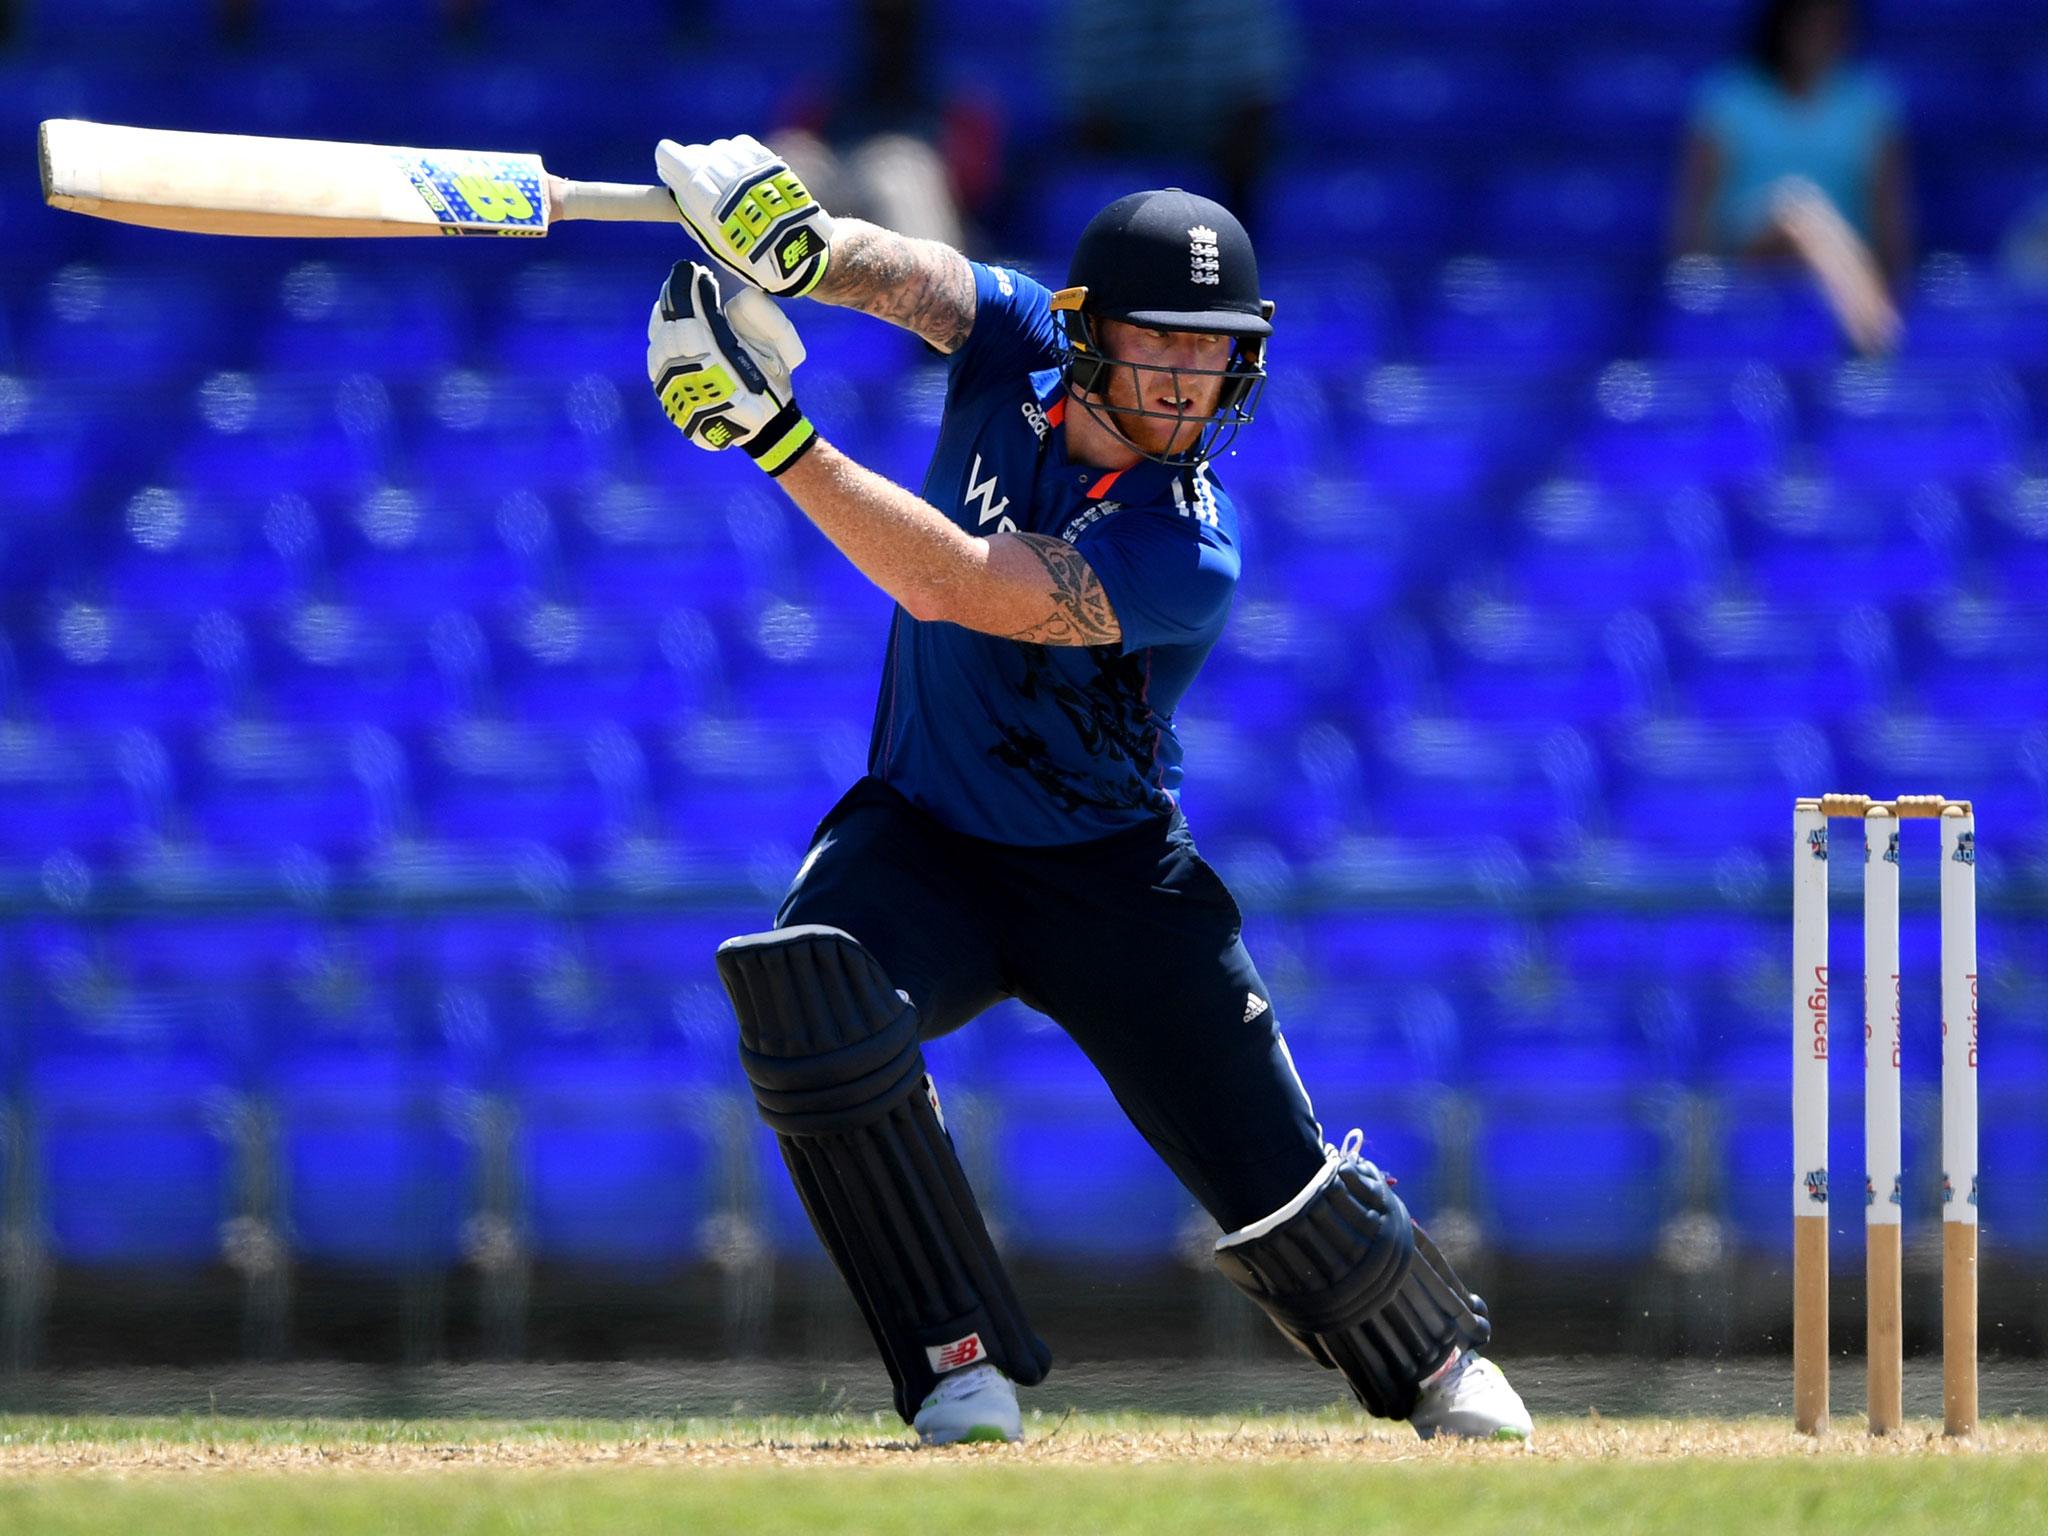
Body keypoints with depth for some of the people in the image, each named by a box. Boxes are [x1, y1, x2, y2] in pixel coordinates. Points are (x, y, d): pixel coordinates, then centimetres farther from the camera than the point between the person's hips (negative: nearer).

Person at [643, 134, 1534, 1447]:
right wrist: (798, 242, -50)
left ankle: (1442, 1365, 32)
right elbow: (904, 275, -27)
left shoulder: (1187, 561, -27)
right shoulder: (1012, 347, -10)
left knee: (1281, 1189, -3)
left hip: (1107, 876, -3)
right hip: (921, 840, 3)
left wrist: (776, 437, -43)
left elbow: (954, 585, -37)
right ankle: (965, 1371, -18)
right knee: (807, 991, -30)